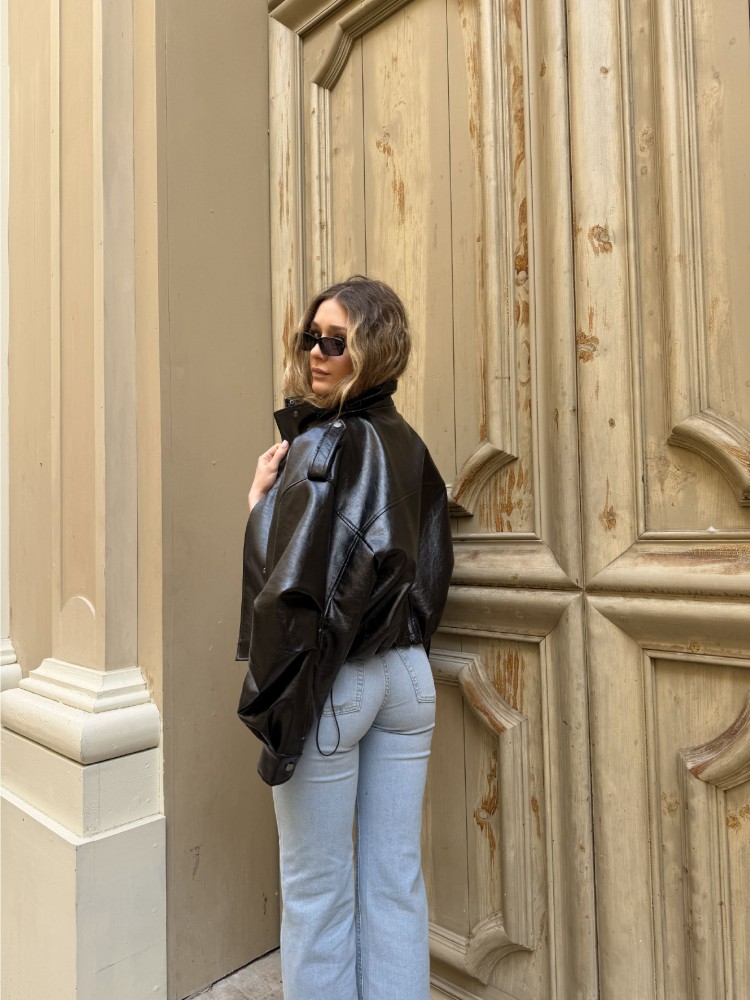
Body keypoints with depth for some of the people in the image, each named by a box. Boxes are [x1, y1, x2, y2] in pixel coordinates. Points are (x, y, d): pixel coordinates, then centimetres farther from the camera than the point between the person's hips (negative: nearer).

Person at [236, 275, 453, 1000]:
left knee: (316, 888, 13)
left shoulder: (321, 446, -14)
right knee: (395, 883, 17)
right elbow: (433, 571, 10)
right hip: (408, 673, 7)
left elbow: (292, 579, -21)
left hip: (328, 684, -7)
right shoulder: (408, 445, 8)